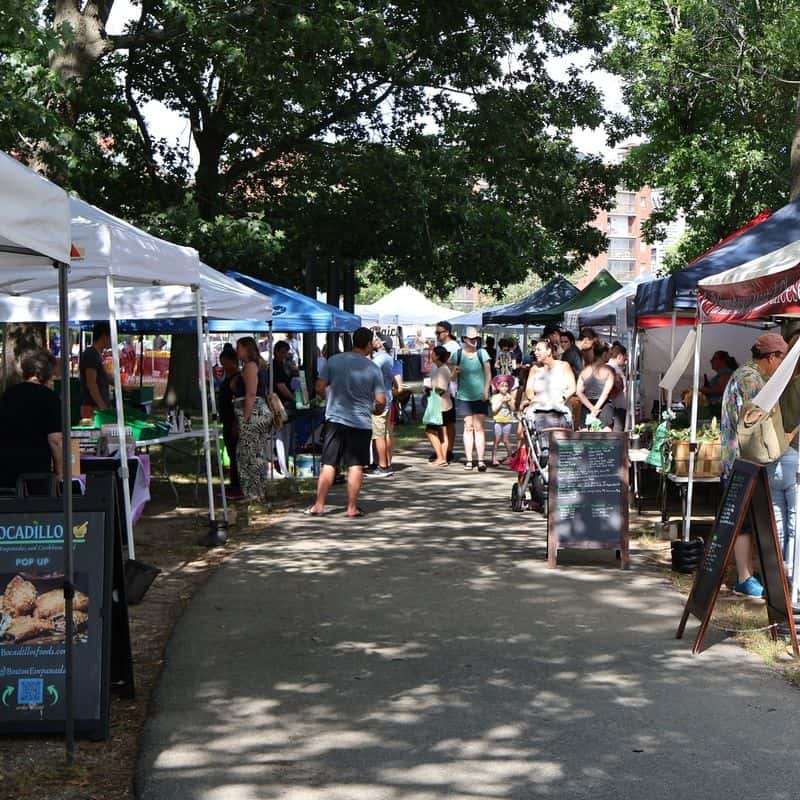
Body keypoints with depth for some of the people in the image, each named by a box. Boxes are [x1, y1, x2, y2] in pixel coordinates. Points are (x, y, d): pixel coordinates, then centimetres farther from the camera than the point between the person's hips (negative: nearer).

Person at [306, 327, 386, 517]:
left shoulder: (334, 361, -1)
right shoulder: (373, 369, -4)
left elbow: (319, 387, 0)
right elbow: (381, 401, -5)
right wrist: (376, 410, 17)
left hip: (335, 418, 1)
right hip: (361, 421, -1)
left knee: (328, 464, 6)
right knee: (356, 466, 5)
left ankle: (319, 505, 5)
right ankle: (352, 507, 7)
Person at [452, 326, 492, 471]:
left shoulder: (482, 353, 1)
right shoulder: (458, 354, 2)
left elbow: (488, 374, 3)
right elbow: (453, 377, 9)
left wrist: (486, 391, -8)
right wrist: (455, 371, -14)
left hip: (480, 396, -1)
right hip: (464, 396, 1)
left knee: (479, 427, -4)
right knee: (468, 427, 2)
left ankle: (481, 460, -4)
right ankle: (468, 460, 6)